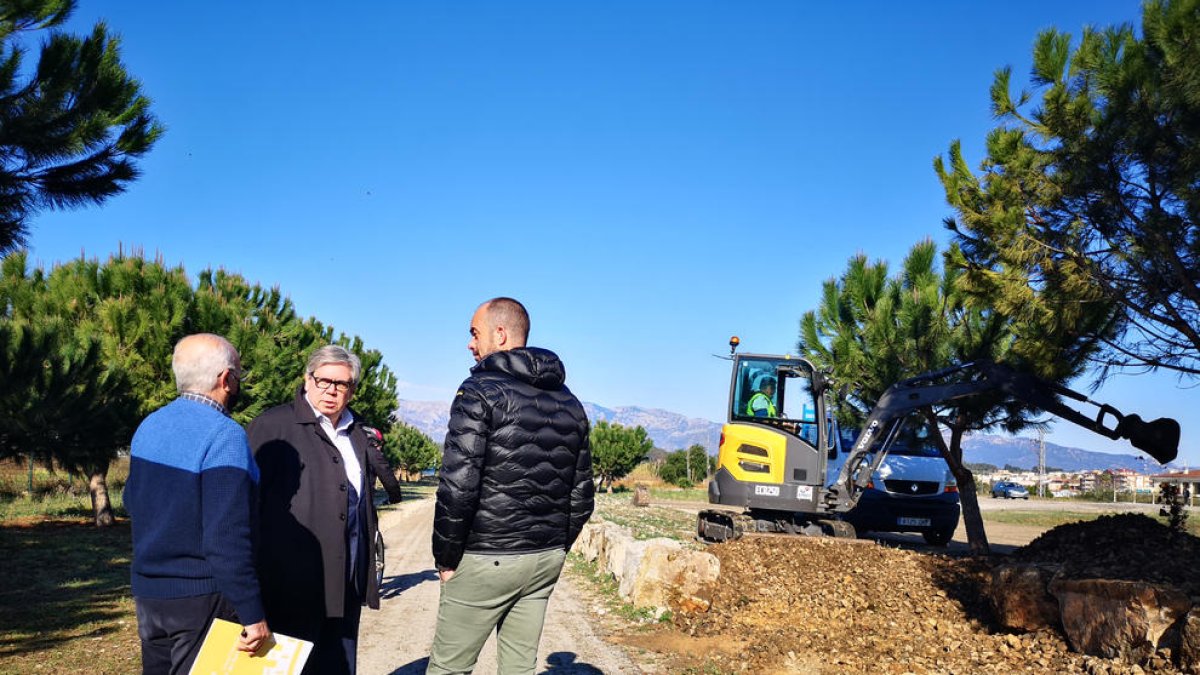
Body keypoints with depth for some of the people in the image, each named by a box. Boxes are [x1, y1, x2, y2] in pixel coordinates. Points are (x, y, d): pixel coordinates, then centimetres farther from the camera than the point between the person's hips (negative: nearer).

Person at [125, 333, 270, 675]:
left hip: (148, 594, 7)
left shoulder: (148, 426, 4)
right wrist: (253, 615, -21)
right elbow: (228, 537, -25)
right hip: (202, 599, -7)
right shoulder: (224, 435, -20)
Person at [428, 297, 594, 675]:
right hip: (546, 561, 7)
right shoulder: (569, 403, 10)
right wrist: (555, 549, 18)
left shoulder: (481, 392, -10)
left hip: (485, 560, -6)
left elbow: (457, 487, -18)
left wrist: (446, 558, -7)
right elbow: (581, 494, 11)